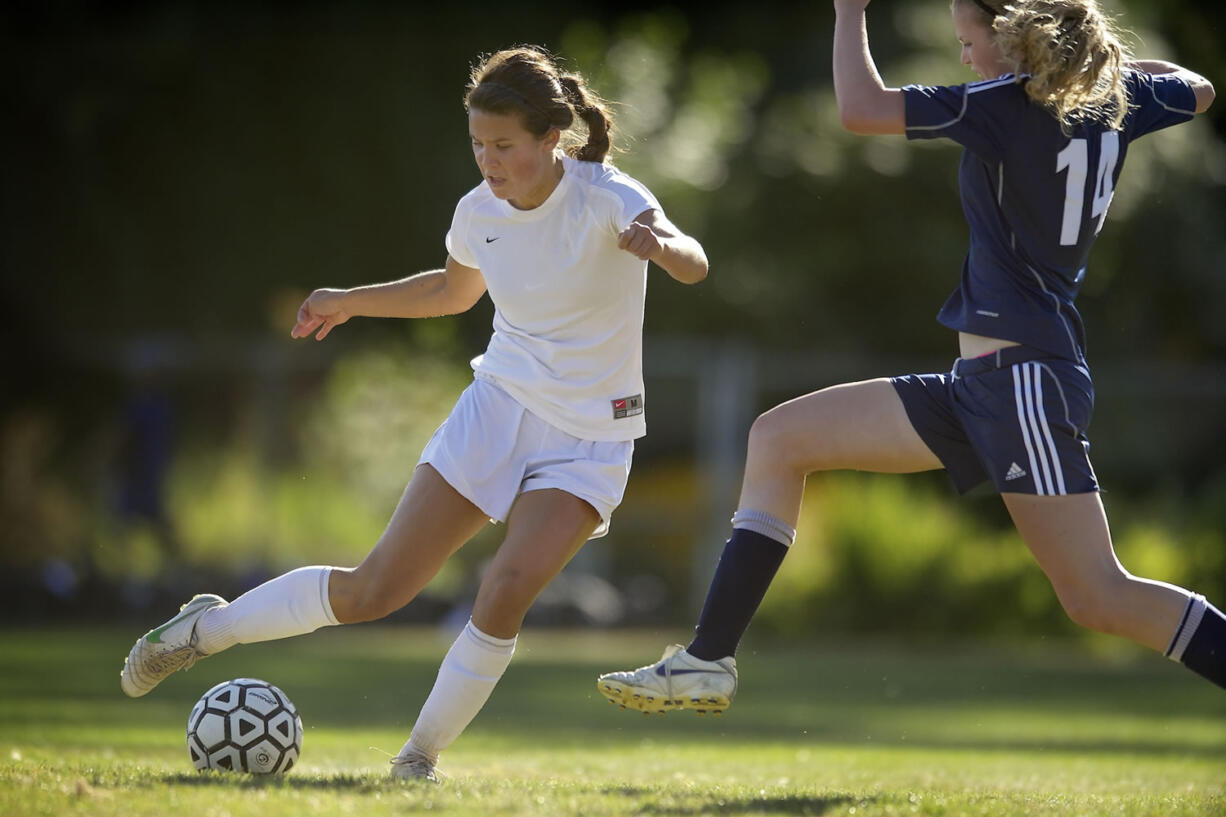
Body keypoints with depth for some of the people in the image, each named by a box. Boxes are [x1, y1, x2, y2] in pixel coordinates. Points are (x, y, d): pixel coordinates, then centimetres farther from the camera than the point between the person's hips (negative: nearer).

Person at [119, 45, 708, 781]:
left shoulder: (606, 197, -19)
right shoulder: (479, 211, -3)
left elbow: (694, 265, -35)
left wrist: (660, 243, -57)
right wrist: (352, 301, 9)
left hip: (586, 442, -3)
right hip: (499, 408, 3)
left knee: (507, 591, -27)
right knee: (371, 593, 0)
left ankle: (422, 755, -6)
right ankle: (208, 628, 22)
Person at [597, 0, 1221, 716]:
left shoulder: (1008, 104, -14)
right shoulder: (1113, 101, 9)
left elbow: (861, 109, -19)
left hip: (1026, 378, -10)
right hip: (980, 387, 10)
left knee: (1099, 598, -10)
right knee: (779, 438, 9)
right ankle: (709, 663, 8)